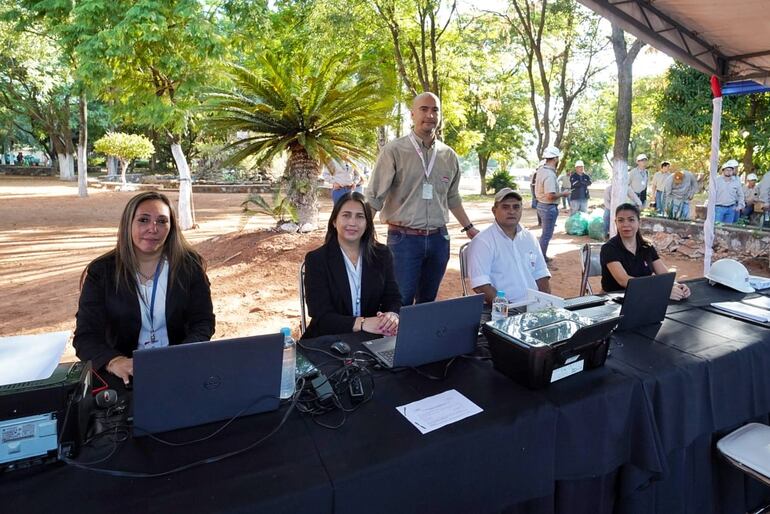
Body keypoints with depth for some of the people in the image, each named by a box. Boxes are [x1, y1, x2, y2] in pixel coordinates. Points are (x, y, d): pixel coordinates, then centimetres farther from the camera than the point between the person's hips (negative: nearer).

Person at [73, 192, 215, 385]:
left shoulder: (189, 265, -1)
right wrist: (115, 361, -26)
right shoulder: (101, 271, -1)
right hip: (124, 375, 1)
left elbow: (203, 323, -3)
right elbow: (86, 335, -6)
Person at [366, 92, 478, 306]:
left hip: (438, 238, 5)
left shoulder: (449, 156, 9)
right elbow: (374, 197, -9)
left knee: (428, 301, 15)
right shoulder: (394, 150, -6)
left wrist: (468, 227, 21)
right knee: (401, 303, -2)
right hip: (404, 239, -4)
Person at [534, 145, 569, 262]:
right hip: (549, 207, -10)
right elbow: (550, 195, -29)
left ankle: (542, 257, 30)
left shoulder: (541, 170, 4)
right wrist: (563, 194, -13)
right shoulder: (549, 174, -24)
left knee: (545, 233, 21)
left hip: (541, 204, 10)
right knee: (546, 235, 1)